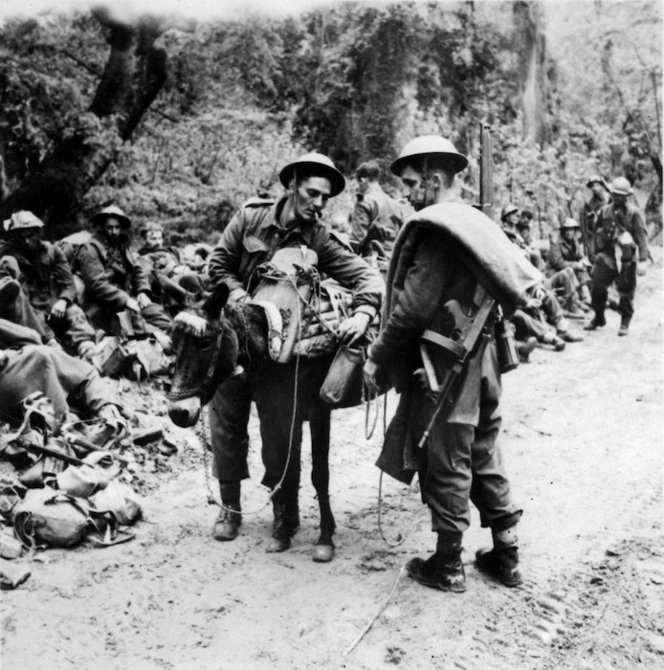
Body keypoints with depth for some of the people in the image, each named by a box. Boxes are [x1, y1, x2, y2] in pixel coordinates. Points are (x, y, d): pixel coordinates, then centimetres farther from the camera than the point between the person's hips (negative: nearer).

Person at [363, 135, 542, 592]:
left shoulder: (435, 229, -16)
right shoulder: (476, 223, 10)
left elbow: (412, 308, -20)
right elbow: (518, 281, 13)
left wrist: (378, 358, -9)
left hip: (444, 366, -8)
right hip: (481, 361, 8)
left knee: (446, 465, 4)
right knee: (484, 458, 17)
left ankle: (448, 567, 17)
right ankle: (507, 556, 26)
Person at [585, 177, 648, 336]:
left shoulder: (633, 212, -7)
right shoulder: (604, 211, 6)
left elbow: (642, 236, -10)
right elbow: (597, 233, 16)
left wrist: (642, 260, -16)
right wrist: (597, 255, 19)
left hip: (626, 258, -3)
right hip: (607, 256, 4)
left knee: (626, 292, 5)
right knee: (597, 287, 1)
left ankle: (625, 324, 19)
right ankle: (599, 318, 22)